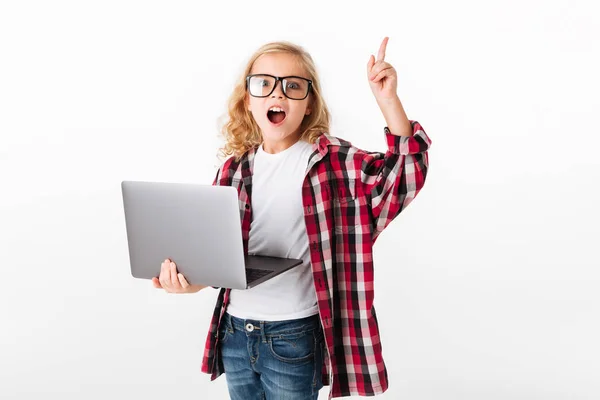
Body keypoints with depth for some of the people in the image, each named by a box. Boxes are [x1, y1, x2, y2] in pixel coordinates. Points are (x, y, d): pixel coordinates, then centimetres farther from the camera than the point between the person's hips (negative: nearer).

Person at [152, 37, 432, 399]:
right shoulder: (235, 167, 3)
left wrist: (389, 101, -30)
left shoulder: (334, 161, -9)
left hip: (293, 335, -4)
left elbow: (405, 175, -20)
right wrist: (189, 276, -10)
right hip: (235, 331, 5)